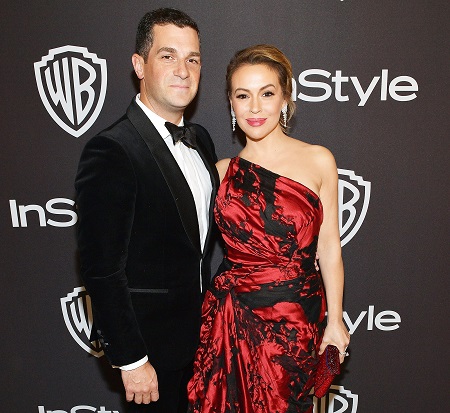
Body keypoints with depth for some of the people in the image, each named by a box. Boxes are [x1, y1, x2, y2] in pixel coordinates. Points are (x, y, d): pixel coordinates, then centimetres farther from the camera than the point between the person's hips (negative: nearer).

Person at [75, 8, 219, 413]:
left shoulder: (201, 139, 3)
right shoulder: (110, 151, -22)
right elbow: (102, 268, -21)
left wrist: (209, 314, 10)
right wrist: (131, 361, -17)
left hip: (199, 332, 7)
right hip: (151, 344, -7)